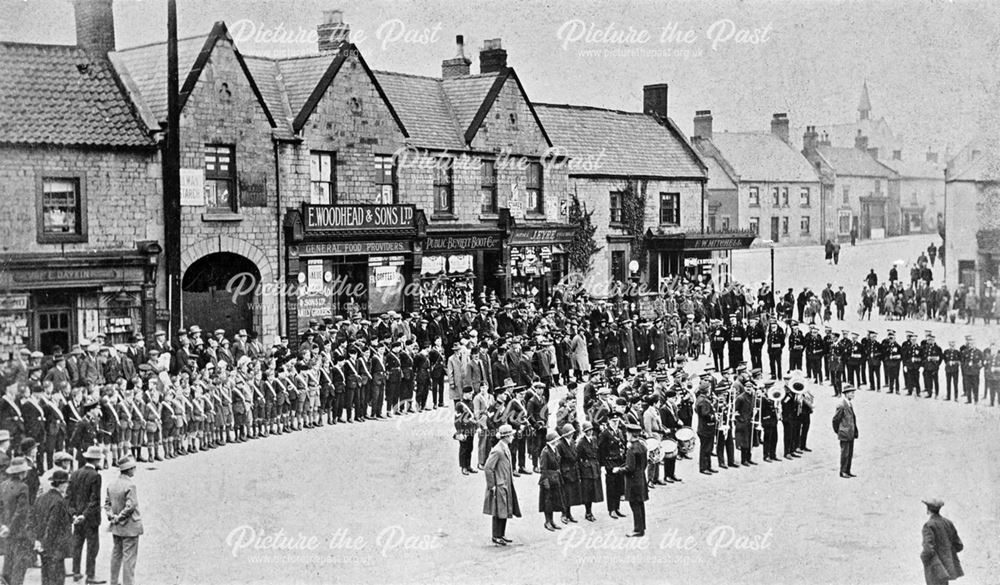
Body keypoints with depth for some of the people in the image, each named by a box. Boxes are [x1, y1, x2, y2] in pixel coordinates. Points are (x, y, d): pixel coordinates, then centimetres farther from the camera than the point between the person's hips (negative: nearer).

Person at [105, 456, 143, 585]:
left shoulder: (112, 485, 4)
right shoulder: (130, 486, -20)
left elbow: (107, 503, 9)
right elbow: (130, 506, -24)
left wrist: (111, 516, 0)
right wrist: (119, 518, -12)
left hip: (116, 527, 8)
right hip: (130, 527, -8)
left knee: (116, 554, 20)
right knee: (129, 557, 0)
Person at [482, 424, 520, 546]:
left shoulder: (506, 449, 10)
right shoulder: (497, 450, -19)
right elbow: (487, 468, -20)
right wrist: (492, 485, -18)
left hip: (506, 486, 9)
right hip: (499, 486, -9)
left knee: (505, 511, 13)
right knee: (498, 512, -2)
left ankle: (501, 535, 22)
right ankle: (496, 537, 6)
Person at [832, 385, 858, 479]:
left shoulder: (850, 404, 11)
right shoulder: (841, 406, -17)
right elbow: (835, 419, -13)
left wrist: (855, 431, 15)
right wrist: (837, 431, -4)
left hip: (851, 434, 8)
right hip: (844, 434, -8)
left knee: (850, 453, 13)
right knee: (844, 453, -1)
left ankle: (847, 471, 21)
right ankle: (842, 472, 9)